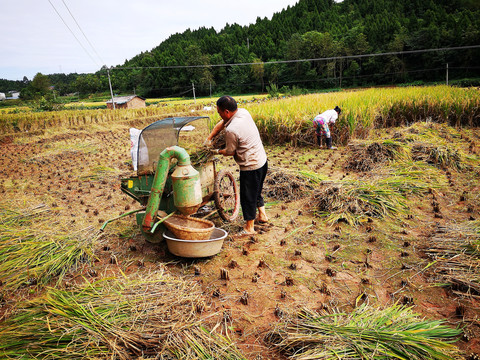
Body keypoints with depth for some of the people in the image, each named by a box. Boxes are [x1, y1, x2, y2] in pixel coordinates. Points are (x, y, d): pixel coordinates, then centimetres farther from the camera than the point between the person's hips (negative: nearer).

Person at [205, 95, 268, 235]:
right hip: (262, 161, 9)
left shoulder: (231, 130, -26)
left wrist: (217, 151, 8)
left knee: (247, 197, 7)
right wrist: (209, 138, 11)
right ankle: (262, 216, 44)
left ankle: (249, 228, 22)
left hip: (250, 167, -9)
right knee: (256, 191, 27)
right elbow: (222, 123, 12)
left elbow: (230, 152, -11)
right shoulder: (244, 112, 0)